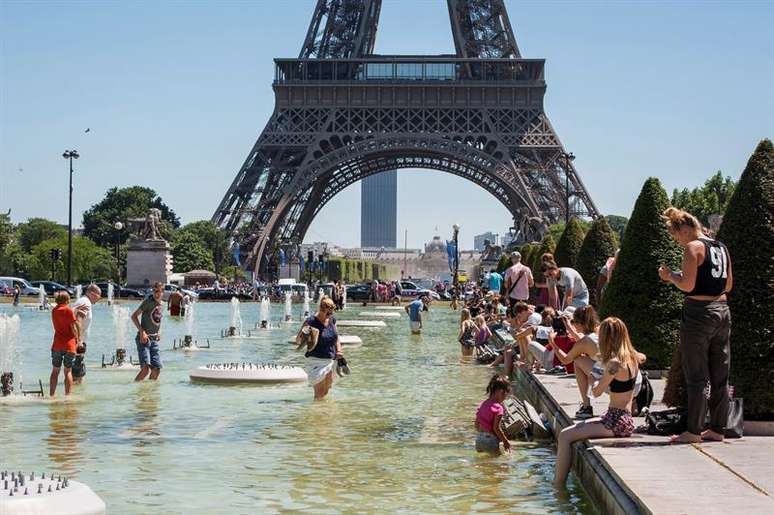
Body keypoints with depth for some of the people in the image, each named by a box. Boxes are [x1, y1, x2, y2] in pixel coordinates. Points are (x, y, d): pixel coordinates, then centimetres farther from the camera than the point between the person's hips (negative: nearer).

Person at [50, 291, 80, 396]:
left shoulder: (54, 310, 6)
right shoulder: (69, 310, -9)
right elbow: (73, 327, -8)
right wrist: (77, 339, 8)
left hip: (57, 345, 4)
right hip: (69, 344, -4)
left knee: (55, 371, 10)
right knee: (68, 371, 3)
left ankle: (51, 395, 9)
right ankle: (67, 396, 1)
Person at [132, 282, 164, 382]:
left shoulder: (161, 305, 11)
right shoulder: (148, 301, -9)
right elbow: (134, 316, -11)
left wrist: (159, 332, 12)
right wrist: (142, 331, -20)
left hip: (154, 340, 7)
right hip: (144, 338, -7)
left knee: (156, 370, 4)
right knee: (145, 368, -19)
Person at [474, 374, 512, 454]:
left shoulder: (482, 404, 10)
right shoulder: (498, 408, -14)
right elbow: (496, 428, -17)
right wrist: (506, 441, -7)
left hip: (479, 439, 8)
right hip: (491, 440, -8)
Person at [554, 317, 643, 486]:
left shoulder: (615, 363, -19)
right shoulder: (632, 358, 7)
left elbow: (597, 392, -13)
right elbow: (642, 357, 34)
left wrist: (596, 383, 9)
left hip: (616, 423, -10)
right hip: (624, 420, 10)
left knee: (565, 436, -12)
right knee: (571, 429, 18)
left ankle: (558, 486, -12)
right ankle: (558, 481, 16)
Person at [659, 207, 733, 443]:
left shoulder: (693, 247, -10)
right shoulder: (721, 248, 14)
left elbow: (687, 285, -17)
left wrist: (670, 275, 0)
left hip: (698, 312, -8)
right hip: (722, 311, 8)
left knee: (696, 376, -3)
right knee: (720, 376, 11)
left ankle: (694, 431, 0)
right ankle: (717, 429, 17)